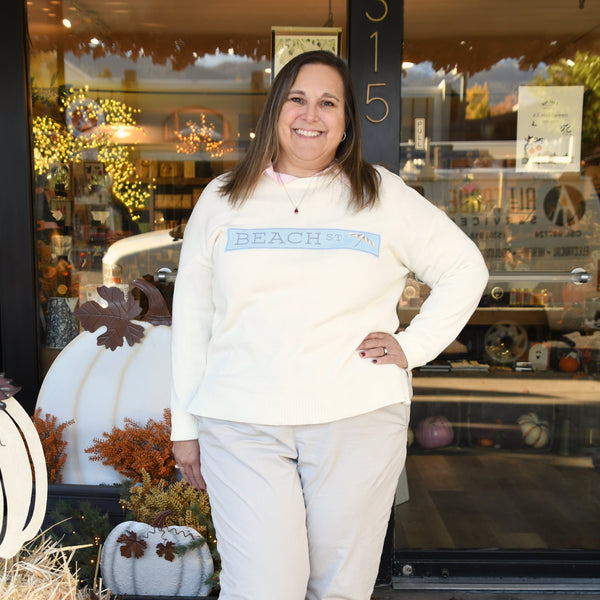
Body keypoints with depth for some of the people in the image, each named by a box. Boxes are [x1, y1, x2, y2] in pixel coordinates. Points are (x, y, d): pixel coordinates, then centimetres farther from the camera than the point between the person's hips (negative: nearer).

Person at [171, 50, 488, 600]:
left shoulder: (385, 197, 7)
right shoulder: (221, 200, 9)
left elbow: (465, 268, 12)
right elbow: (190, 314, 10)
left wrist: (414, 345, 0)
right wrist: (184, 425, 8)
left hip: (358, 423, 0)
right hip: (243, 427, 0)